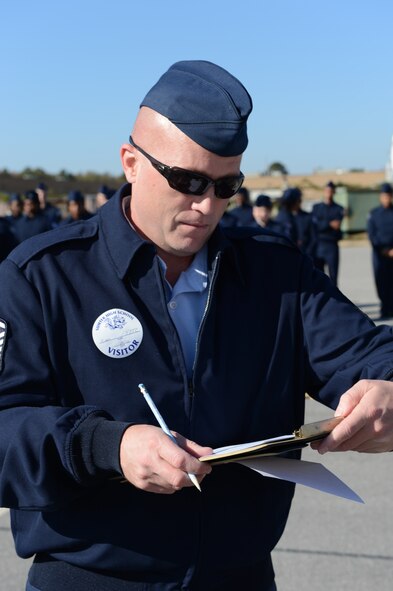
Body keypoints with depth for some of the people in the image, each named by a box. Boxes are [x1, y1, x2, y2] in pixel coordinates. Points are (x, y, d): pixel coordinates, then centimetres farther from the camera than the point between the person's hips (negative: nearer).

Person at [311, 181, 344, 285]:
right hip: (318, 246, 1)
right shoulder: (316, 207, 11)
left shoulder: (339, 209, 6)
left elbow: (337, 226, -6)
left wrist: (322, 225, -9)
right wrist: (329, 224, -12)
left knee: (333, 275, -3)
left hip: (332, 246, -1)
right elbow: (314, 225, -2)